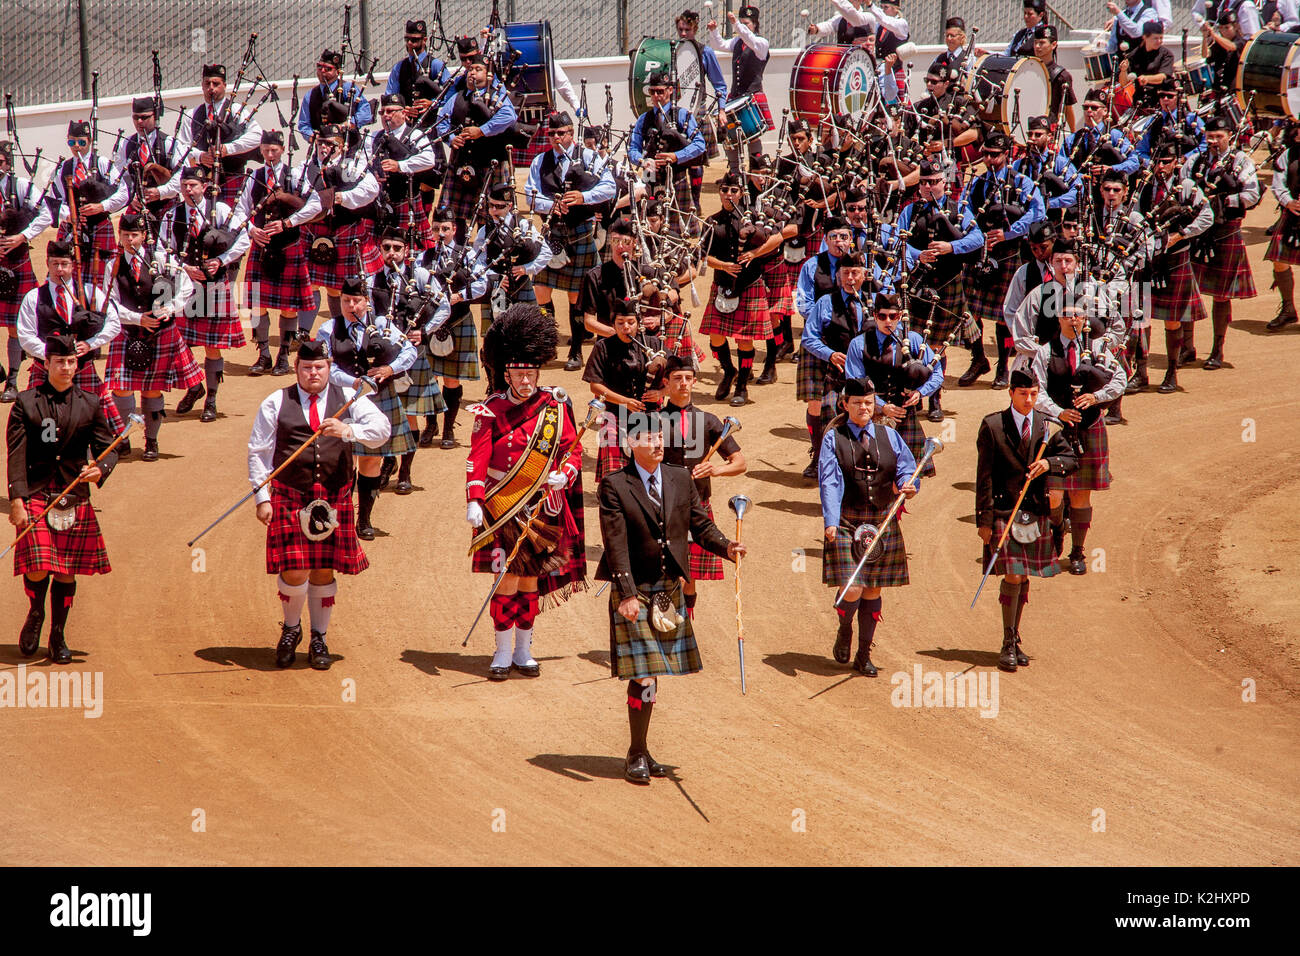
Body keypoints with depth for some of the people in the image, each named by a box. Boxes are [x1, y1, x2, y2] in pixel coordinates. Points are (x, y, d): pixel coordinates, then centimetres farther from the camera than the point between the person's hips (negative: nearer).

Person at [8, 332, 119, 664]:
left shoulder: (90, 404, 8)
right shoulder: (26, 403, 2)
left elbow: (107, 447, 8)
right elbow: (16, 455, -2)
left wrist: (100, 470, -16)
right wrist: (16, 500, -11)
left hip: (75, 497, 2)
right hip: (35, 496, -2)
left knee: (67, 572, 5)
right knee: (37, 568, -13)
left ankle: (58, 636, 21)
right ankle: (36, 615, 17)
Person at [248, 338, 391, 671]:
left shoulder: (348, 399, 6)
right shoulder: (276, 403, 4)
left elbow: (381, 428, -8)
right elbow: (259, 452, 5)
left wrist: (348, 431, -26)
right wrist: (262, 497, -3)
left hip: (334, 499, 1)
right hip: (289, 496, -1)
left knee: (324, 570, 6)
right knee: (294, 570, -8)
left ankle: (319, 640, 23)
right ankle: (291, 629, 19)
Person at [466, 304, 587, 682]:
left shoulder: (554, 407, 2)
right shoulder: (492, 410, -3)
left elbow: (573, 449, 7)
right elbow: (478, 458, -7)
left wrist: (564, 474, -14)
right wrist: (474, 501, -17)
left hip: (542, 508, 2)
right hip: (503, 508, -2)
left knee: (530, 581, 9)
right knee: (508, 580, -5)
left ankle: (524, 651, 20)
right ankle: (503, 653, 5)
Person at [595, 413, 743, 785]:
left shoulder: (681, 480, 7)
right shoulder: (615, 486, -8)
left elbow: (701, 525, 8)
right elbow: (616, 544, -13)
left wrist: (726, 547, -13)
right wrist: (628, 595, -21)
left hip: (669, 590, 5)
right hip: (634, 592, -5)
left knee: (647, 676, 10)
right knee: (644, 678, -8)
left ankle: (640, 753, 21)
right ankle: (637, 756, 4)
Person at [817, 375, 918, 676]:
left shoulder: (889, 437, 8)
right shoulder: (834, 439, 0)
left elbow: (907, 468, 4)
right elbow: (829, 482, -9)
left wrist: (908, 485, -21)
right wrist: (830, 521, -22)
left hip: (882, 523, 3)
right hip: (846, 523, -3)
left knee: (873, 589, 7)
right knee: (851, 589, -14)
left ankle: (864, 655, 19)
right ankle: (844, 631, 19)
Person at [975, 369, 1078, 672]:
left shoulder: (1045, 426, 5)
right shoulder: (993, 426, -5)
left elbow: (1071, 459, 9)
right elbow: (984, 476, -5)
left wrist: (1049, 463, -14)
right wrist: (984, 520, -8)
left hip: (1036, 513, 4)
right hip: (1004, 513, -4)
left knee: (1024, 579, 10)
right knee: (1012, 578, -10)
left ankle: (1015, 640, 22)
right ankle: (1008, 645, -1)